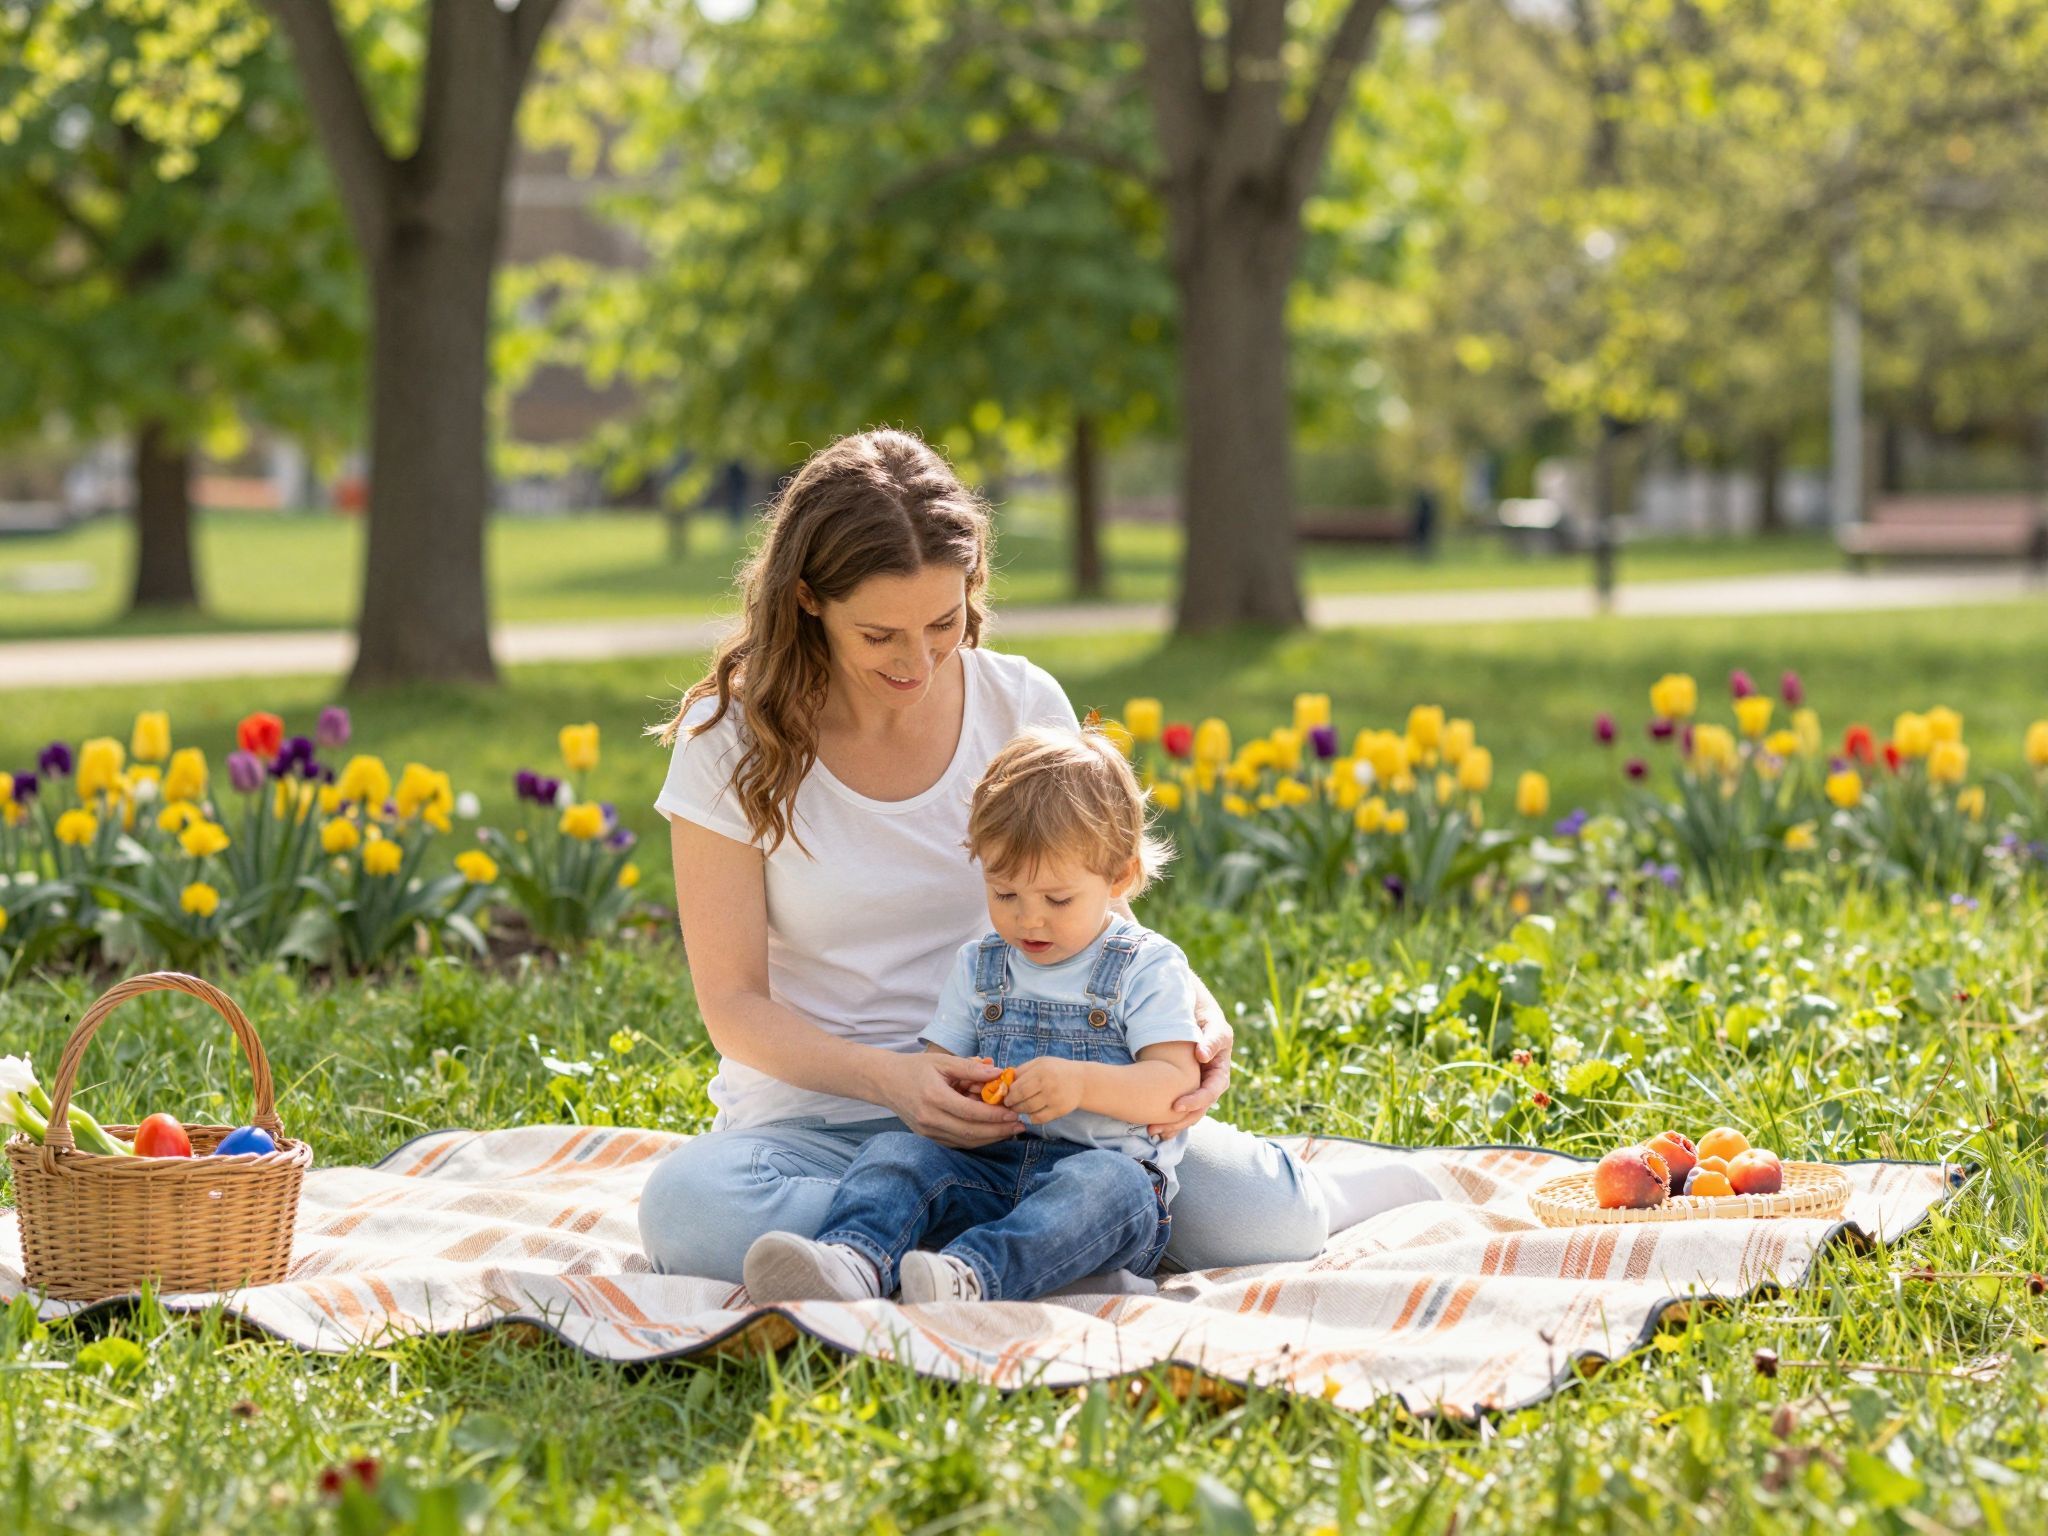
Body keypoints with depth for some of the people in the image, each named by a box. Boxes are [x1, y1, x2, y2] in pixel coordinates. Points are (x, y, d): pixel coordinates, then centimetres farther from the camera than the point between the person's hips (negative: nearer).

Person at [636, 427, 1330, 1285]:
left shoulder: (1025, 707, 0)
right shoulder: (732, 742, -7)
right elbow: (733, 1005, -8)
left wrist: (1195, 1008, -16)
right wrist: (889, 1079, -26)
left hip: (1011, 1098, 2)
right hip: (819, 1113, -1)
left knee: (1276, 1221, -22)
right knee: (688, 1207, -38)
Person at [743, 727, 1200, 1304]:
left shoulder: (1147, 968, 3)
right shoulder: (978, 966, 18)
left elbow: (1177, 1083, -7)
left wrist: (1083, 1083, -24)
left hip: (1104, 1163, -4)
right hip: (987, 1169, 4)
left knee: (1110, 1185, -37)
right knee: (895, 1150, -21)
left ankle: (973, 1274, -60)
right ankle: (853, 1259, -53)